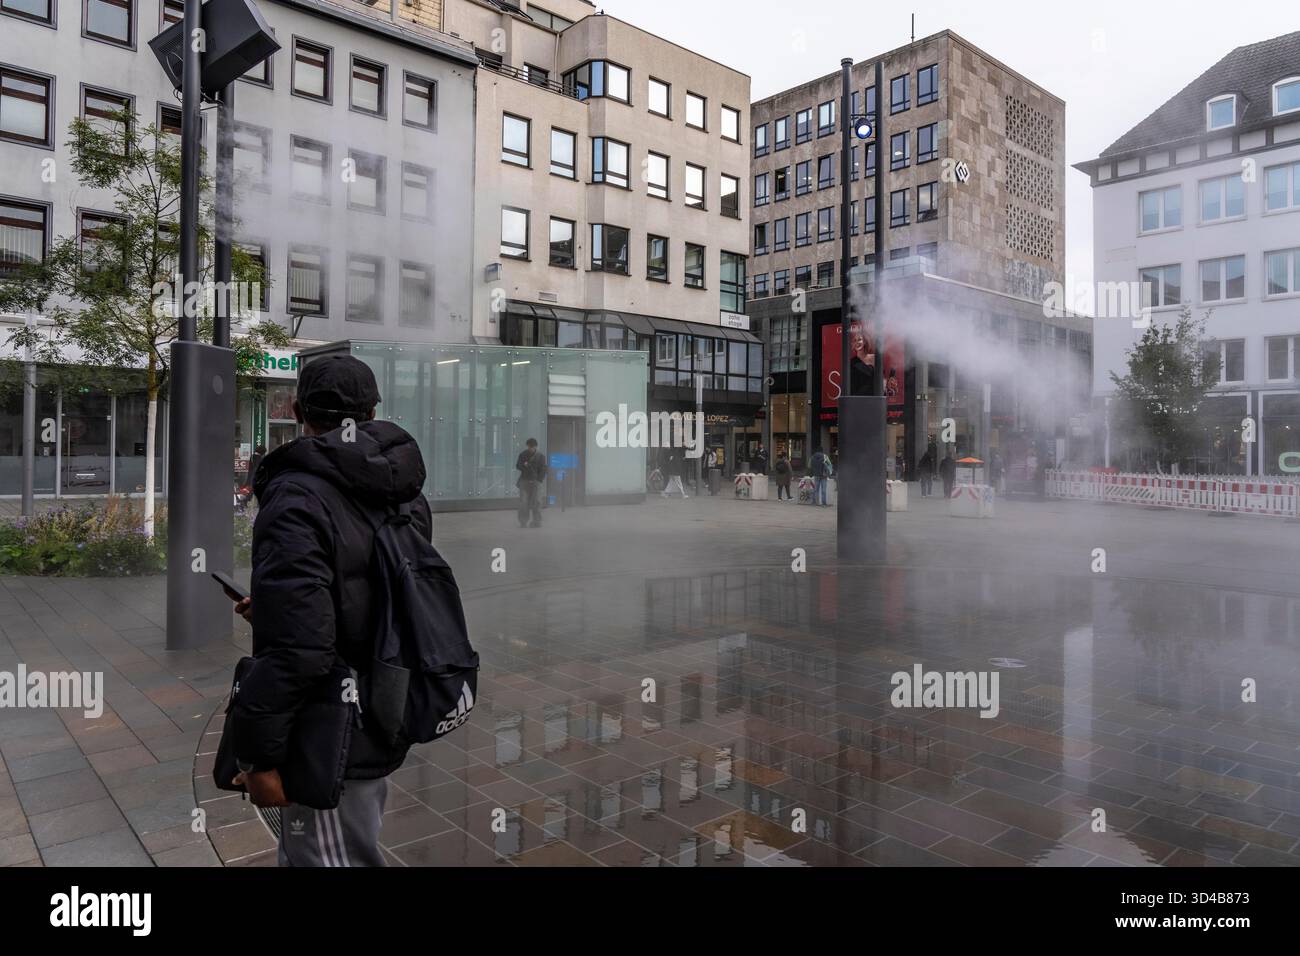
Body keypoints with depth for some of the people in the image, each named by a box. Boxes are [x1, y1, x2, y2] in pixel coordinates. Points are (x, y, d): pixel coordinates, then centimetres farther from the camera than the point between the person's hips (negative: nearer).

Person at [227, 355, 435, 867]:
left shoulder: (298, 498, -21)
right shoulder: (404, 493, 4)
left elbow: (296, 646, -29)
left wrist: (261, 752, -18)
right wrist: (272, 608, 20)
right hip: (385, 723, 8)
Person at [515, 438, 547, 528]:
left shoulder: (541, 456, 3)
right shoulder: (523, 455, 8)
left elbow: (543, 470, 2)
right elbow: (517, 466, 11)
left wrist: (539, 480, -9)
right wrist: (524, 465, -11)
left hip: (535, 481, -1)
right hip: (524, 480, 1)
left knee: (536, 502, -3)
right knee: (523, 502, -5)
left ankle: (537, 522, 5)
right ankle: (523, 522, 0)